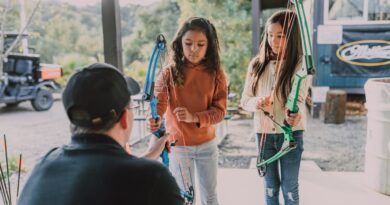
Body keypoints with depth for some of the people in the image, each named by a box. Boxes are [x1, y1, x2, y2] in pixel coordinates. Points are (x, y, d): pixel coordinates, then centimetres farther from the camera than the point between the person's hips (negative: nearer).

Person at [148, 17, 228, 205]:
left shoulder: (216, 73, -7)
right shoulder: (169, 72, -11)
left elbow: (219, 110, -11)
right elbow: (159, 100, -23)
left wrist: (194, 117, -29)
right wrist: (155, 119, -45)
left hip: (207, 144, 1)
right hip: (178, 144, -1)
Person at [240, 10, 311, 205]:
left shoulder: (301, 65, -9)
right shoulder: (257, 65, 0)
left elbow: (298, 98, -22)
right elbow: (245, 99, 1)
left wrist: (294, 113, -45)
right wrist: (256, 103, -22)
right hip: (263, 133, 3)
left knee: (290, 188, 11)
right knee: (270, 187, 17)